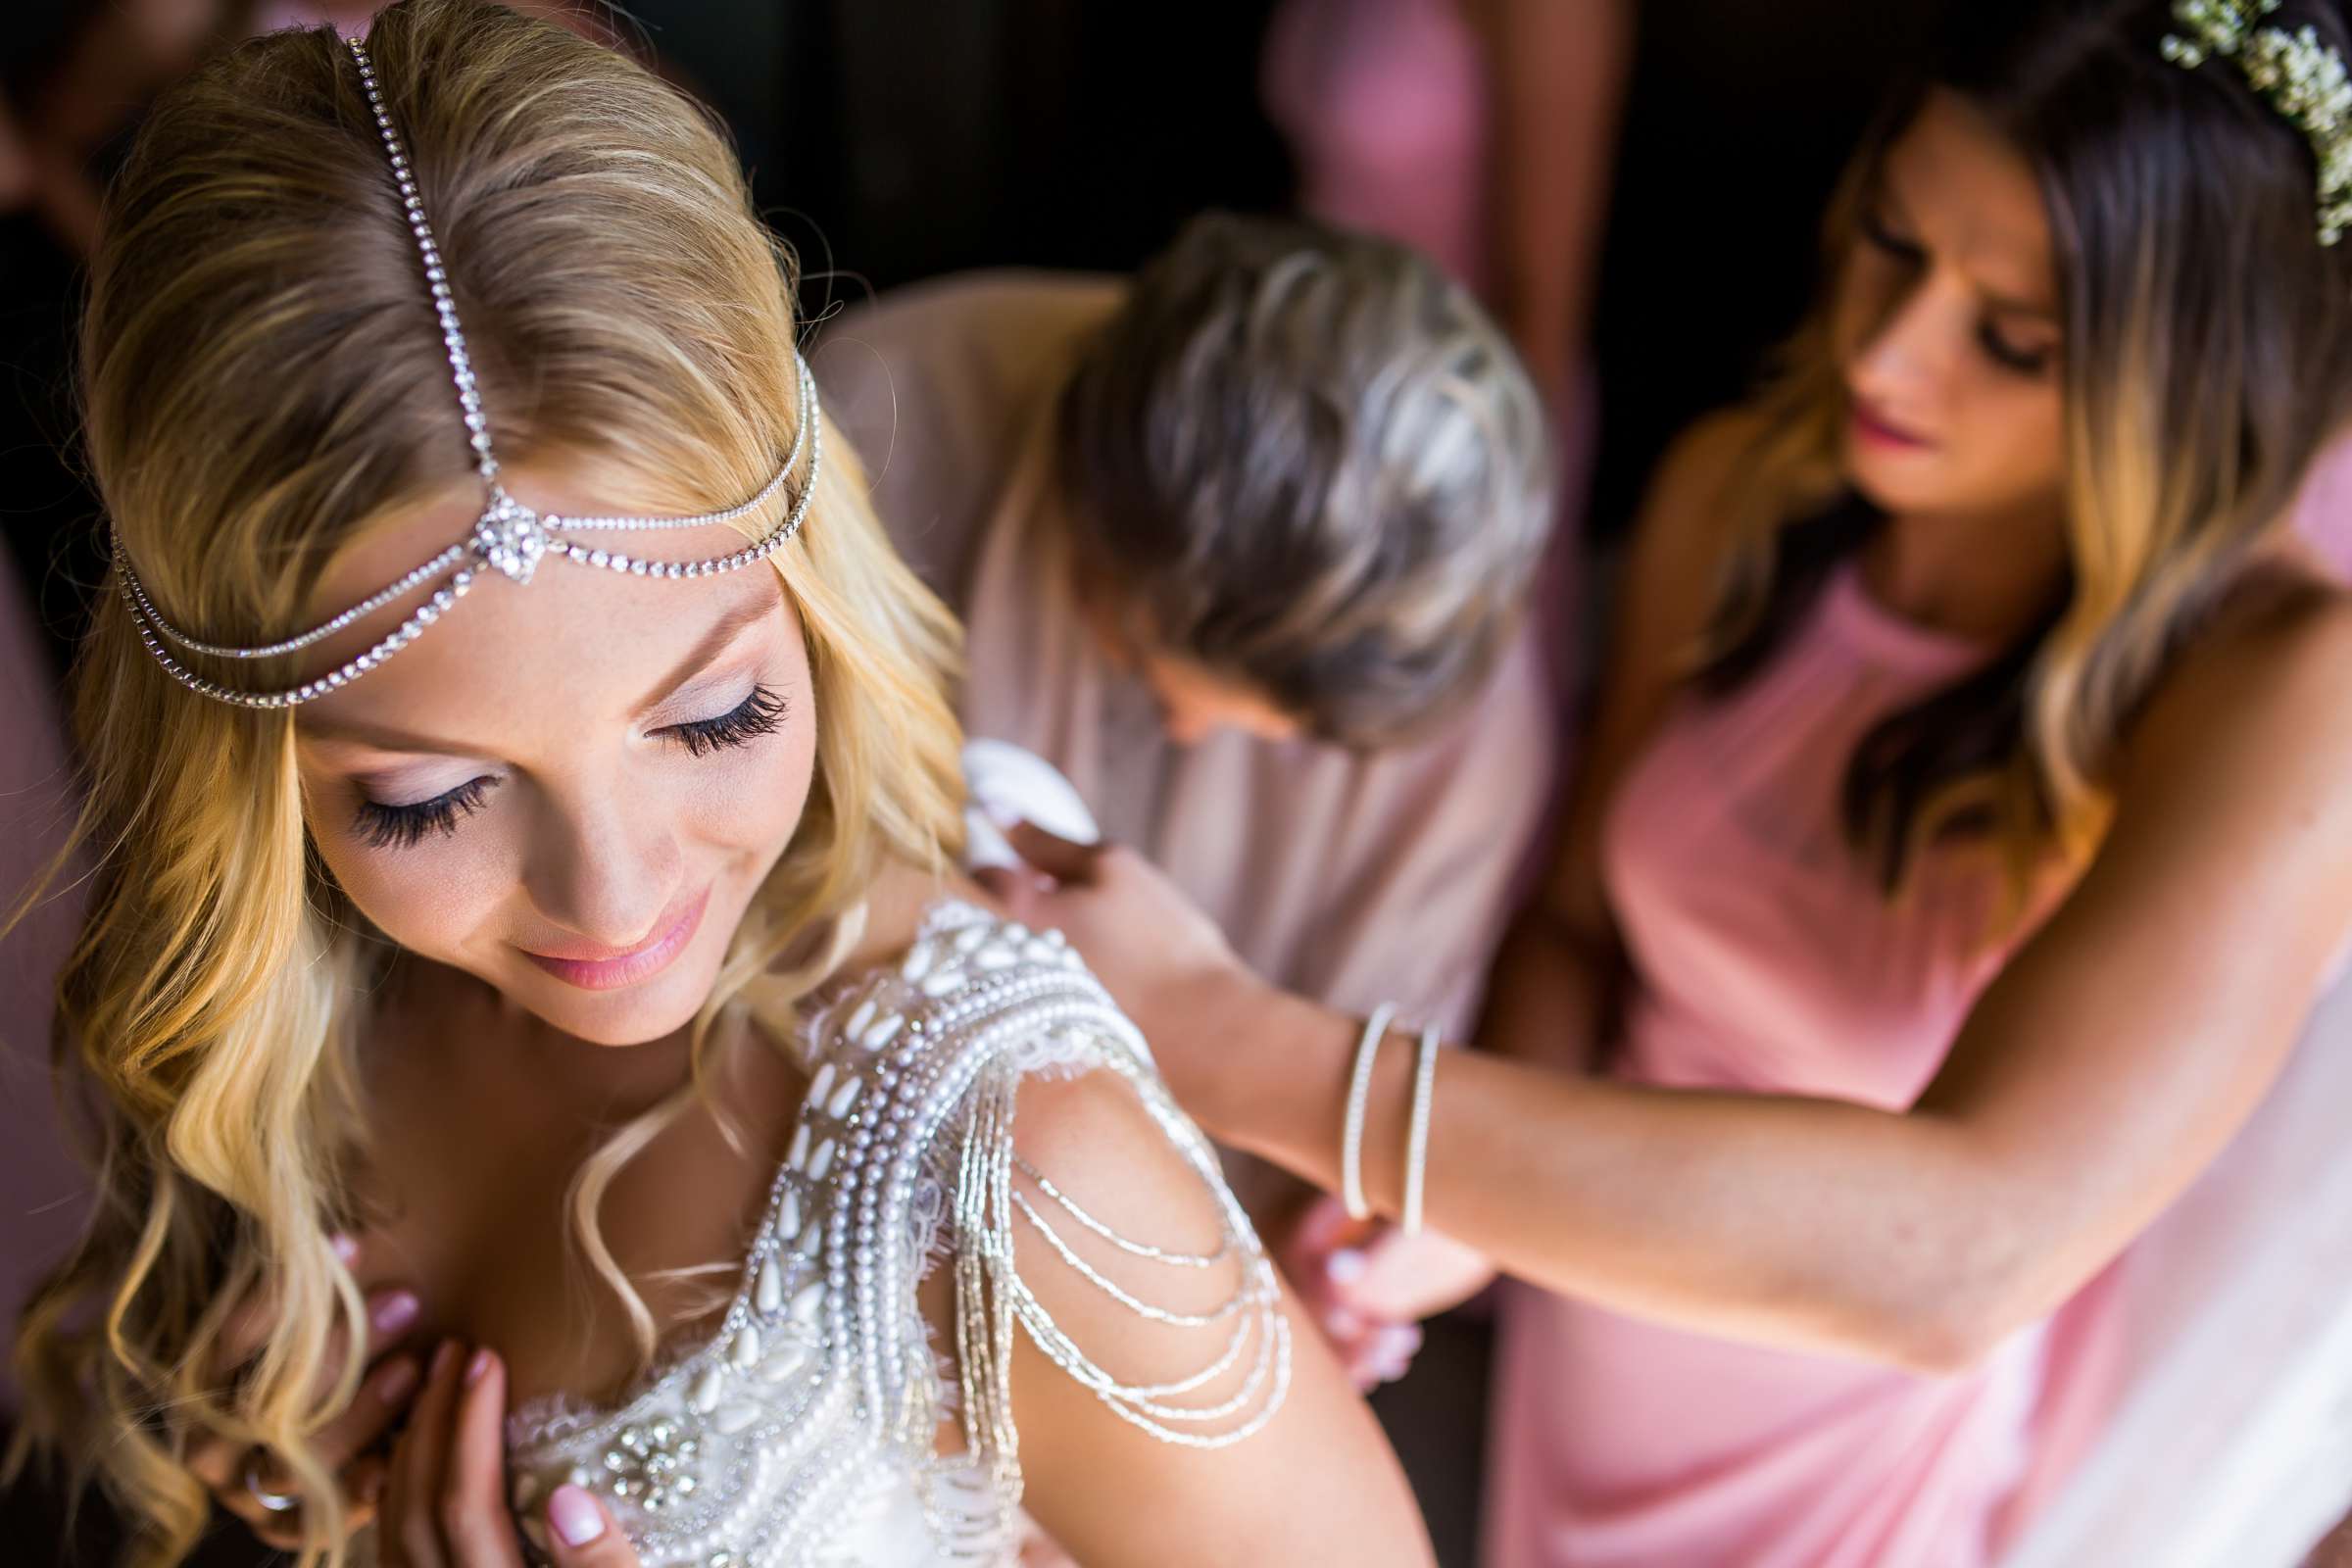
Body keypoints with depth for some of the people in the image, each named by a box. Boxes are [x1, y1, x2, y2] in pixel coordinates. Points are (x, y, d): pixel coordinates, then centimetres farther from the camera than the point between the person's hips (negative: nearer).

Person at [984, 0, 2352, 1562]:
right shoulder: (1738, 489, -11)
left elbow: (1959, 1253, -41)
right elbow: (1582, 923, 0)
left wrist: (1235, 1051, -45)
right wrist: (1467, 1199, -21)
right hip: (1573, 1353, 4)